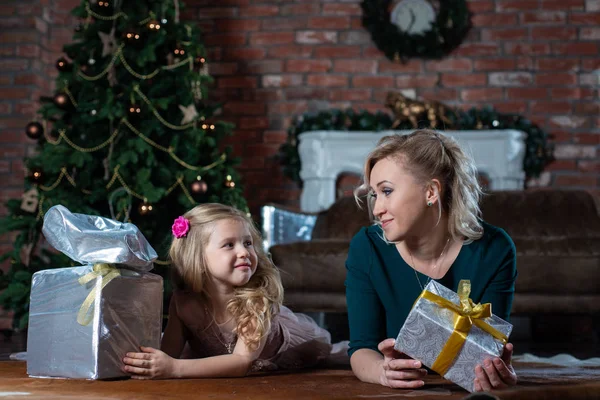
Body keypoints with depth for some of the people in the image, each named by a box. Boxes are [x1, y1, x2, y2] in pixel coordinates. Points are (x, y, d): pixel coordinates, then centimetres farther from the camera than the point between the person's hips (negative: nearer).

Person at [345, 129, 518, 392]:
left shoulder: (493, 250, -10)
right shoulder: (367, 249, -9)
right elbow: (362, 348, -10)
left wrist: (494, 370, -31)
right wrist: (383, 371, -30)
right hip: (394, 395, 0)